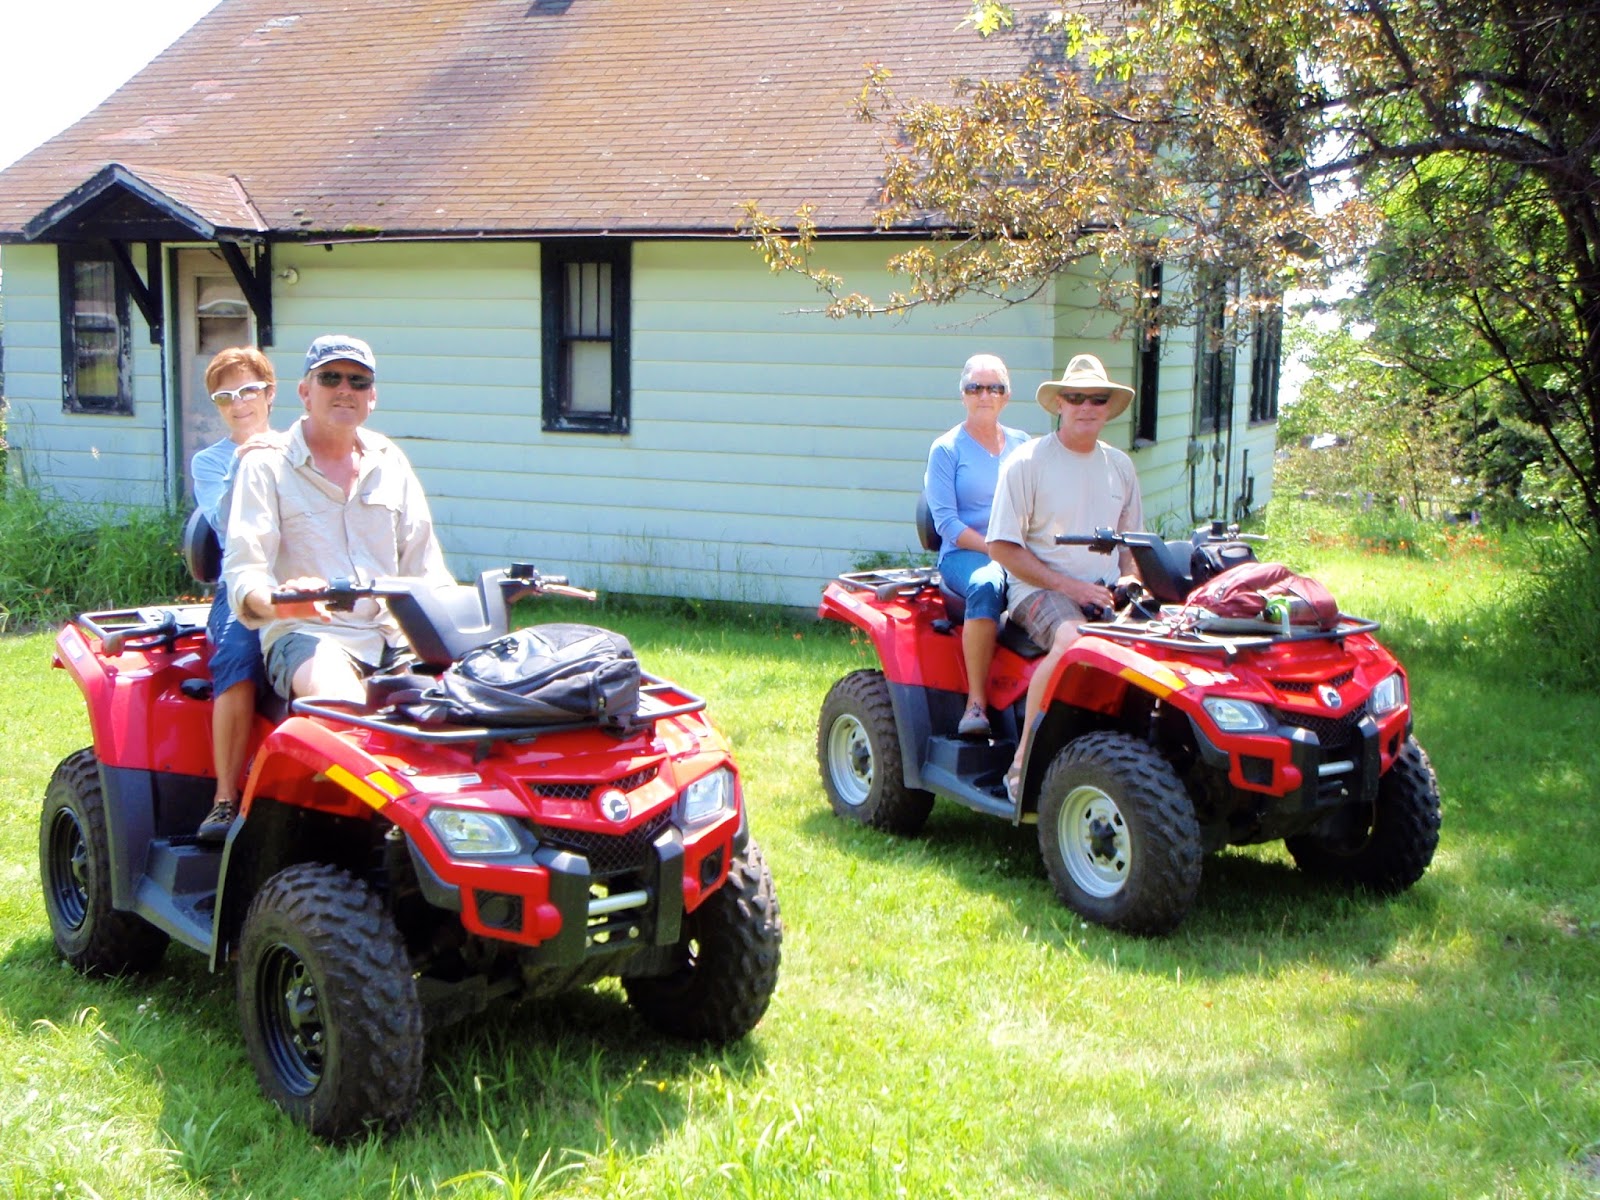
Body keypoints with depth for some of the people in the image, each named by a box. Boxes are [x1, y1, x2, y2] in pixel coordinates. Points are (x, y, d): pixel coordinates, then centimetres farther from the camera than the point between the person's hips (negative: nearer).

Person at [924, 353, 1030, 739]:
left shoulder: (1022, 445, 17)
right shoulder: (946, 449, 5)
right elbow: (947, 523, -4)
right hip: (963, 555, -3)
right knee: (986, 584, -40)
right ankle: (976, 703, -33)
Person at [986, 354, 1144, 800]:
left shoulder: (1120, 466, 15)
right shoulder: (1027, 462, -3)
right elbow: (1002, 547, -7)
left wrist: (1131, 581, 1)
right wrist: (1066, 585, -14)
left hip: (1104, 590, 5)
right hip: (1039, 588, -5)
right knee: (1072, 639, -37)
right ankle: (1022, 764, -28)